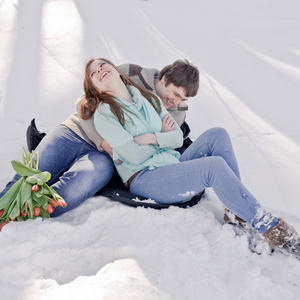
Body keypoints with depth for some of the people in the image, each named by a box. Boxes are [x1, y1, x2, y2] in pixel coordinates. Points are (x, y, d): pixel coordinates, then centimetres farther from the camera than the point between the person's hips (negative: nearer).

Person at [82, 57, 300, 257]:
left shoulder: (147, 98, 14)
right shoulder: (104, 114, -4)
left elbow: (178, 137, 9)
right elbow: (136, 156, -12)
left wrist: (152, 137, -8)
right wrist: (164, 136, 2)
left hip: (174, 166, 7)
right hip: (144, 179, -7)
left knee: (217, 135, -14)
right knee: (215, 166, -27)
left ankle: (239, 213, -15)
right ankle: (270, 228, -21)